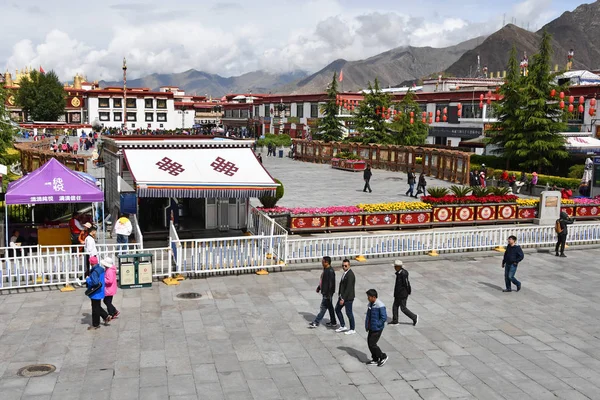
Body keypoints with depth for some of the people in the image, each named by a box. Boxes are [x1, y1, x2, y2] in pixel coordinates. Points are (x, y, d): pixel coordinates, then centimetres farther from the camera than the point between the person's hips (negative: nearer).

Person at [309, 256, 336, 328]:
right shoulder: (325, 269, 9)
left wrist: (328, 294, -24)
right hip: (324, 292, 10)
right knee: (330, 307, 16)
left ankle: (316, 323, 3)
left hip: (327, 293, -10)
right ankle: (333, 322, 24)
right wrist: (319, 287, 25)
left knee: (323, 308, -2)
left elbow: (331, 284, -24)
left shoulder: (330, 271, -22)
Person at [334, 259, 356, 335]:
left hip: (348, 297, -10)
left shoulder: (350, 274, -22)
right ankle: (343, 326, 27)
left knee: (349, 313, 2)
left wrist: (343, 299, -22)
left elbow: (348, 288, -24)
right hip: (342, 296, 10)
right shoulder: (345, 272, 6)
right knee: (337, 309, 15)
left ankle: (352, 329, 19)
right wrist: (340, 294, 15)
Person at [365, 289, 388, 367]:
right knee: (369, 343, 11)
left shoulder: (380, 306, -22)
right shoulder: (370, 304, 3)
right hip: (371, 328, 8)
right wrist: (367, 325, 7)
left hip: (377, 329, -8)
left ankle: (383, 357, 14)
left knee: (372, 344, -6)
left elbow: (384, 318, -21)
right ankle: (375, 359, 26)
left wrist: (376, 325, -17)